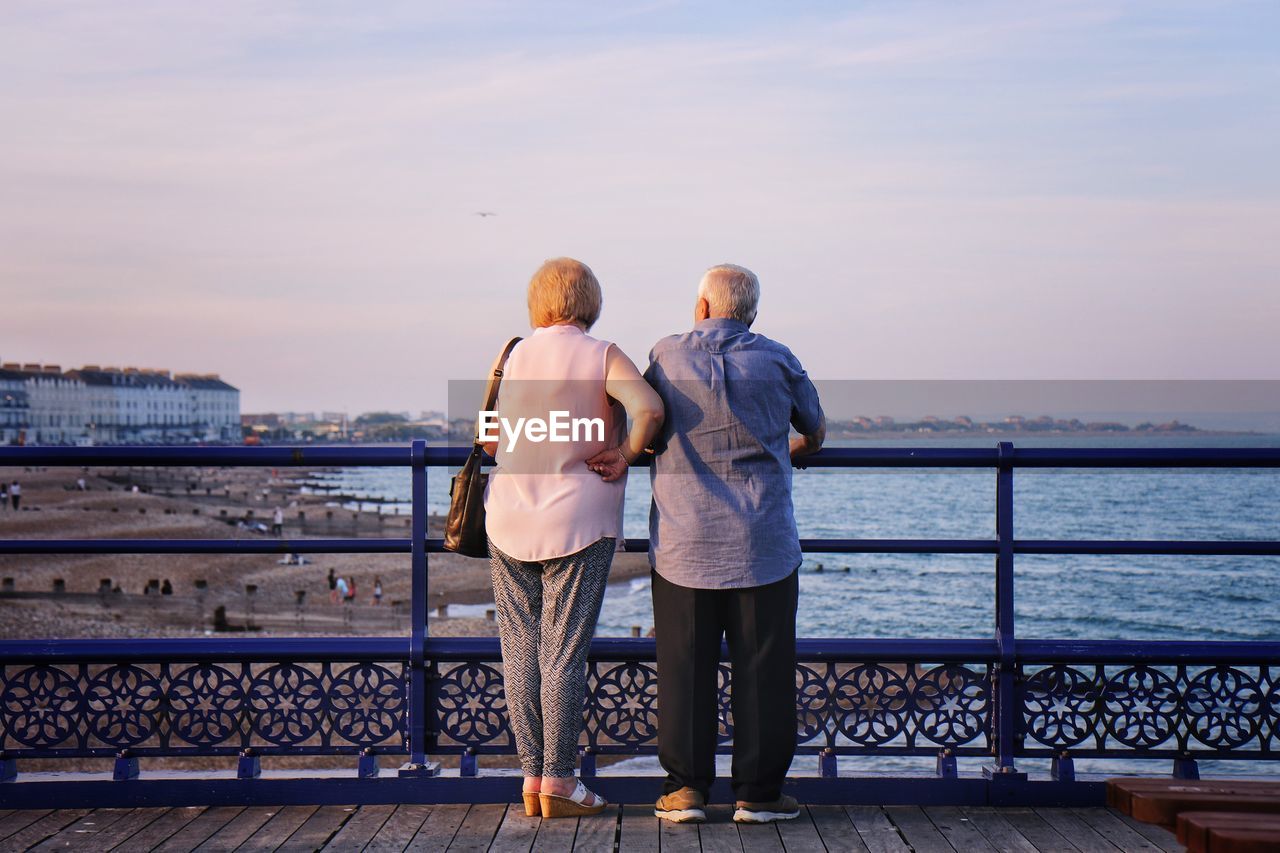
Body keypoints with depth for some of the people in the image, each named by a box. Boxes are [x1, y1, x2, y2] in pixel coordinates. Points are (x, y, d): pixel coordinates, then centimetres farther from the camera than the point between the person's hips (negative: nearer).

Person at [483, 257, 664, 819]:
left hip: (509, 523, 3)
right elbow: (648, 408, -23)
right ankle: (559, 782, 4)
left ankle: (532, 776, 12)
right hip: (578, 522, -3)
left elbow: (490, 442, 7)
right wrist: (626, 455, -7)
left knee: (521, 650, 8)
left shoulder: (516, 356, 6)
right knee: (563, 652, 0)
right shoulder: (602, 357, -5)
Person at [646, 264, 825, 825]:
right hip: (762, 542, -1)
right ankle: (758, 792, 7)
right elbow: (816, 433, 17)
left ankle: (684, 788, 8)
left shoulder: (665, 358, 3)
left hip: (682, 541, 1)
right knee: (762, 669, 4)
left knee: (684, 668, 6)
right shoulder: (776, 362, 2)